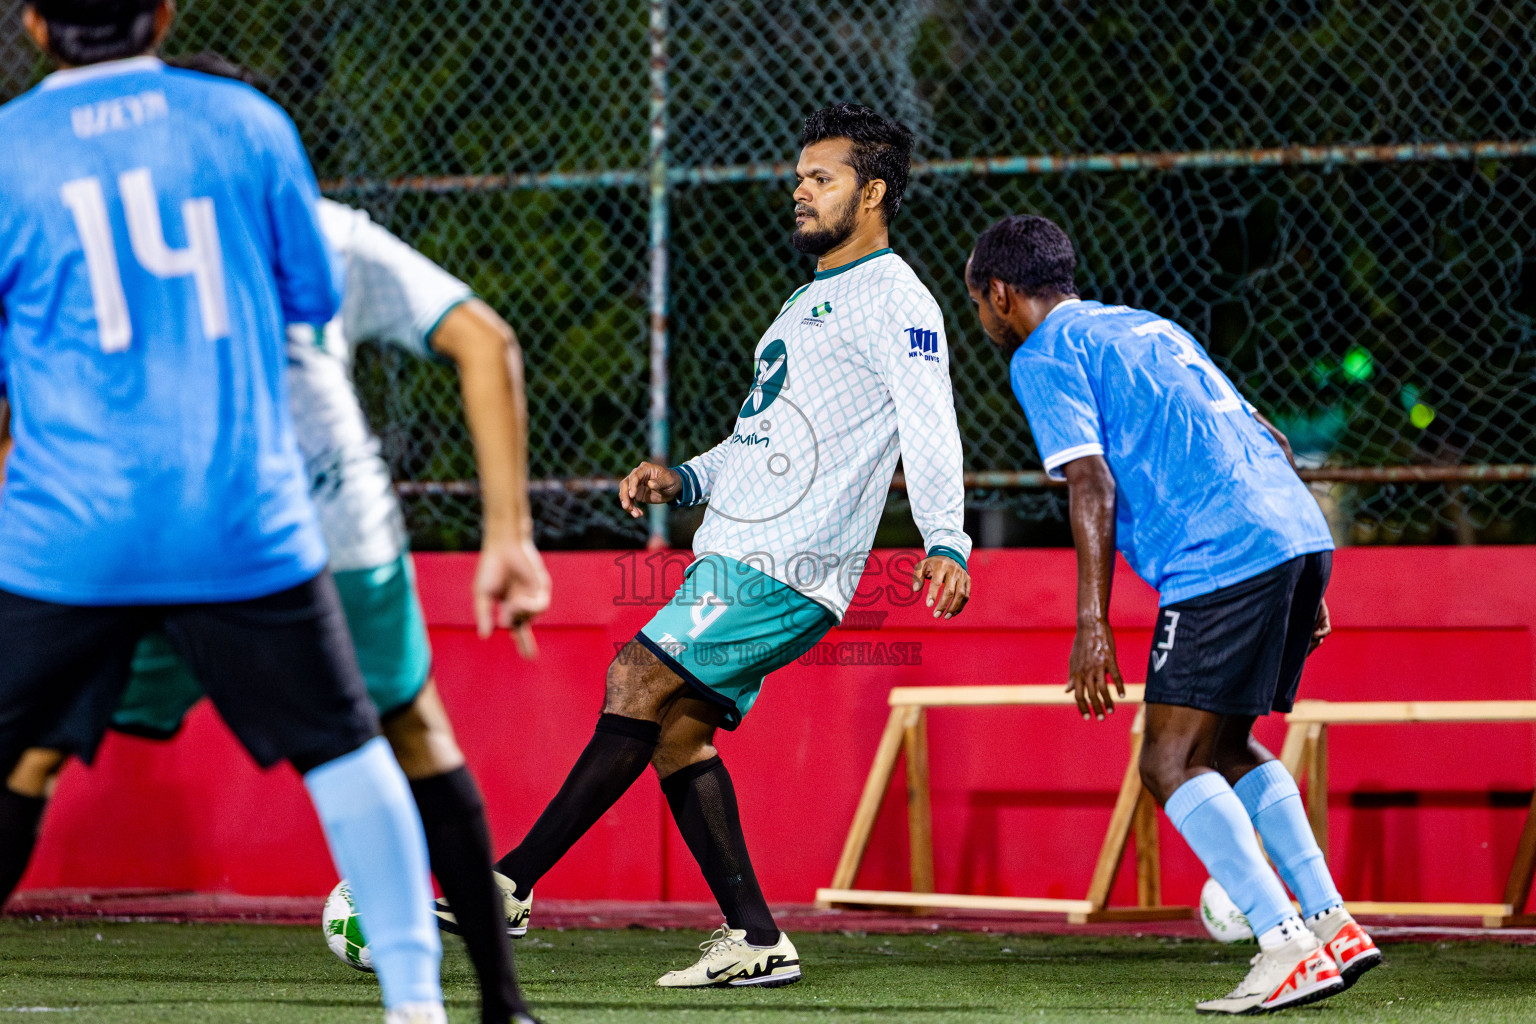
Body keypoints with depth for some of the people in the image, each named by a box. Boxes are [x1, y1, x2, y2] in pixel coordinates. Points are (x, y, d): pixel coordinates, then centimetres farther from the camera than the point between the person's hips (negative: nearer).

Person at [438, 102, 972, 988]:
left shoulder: (895, 299, -4)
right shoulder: (809, 302, 26)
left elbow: (930, 431, -17)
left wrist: (946, 544, -30)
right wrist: (683, 480, 14)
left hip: (786, 569, -10)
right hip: (734, 554, 10)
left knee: (638, 682, -17)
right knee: (678, 729, 3)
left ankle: (509, 886, -17)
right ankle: (756, 941, 5)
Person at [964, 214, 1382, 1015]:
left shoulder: (1044, 357, 3)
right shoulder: (1142, 325, 28)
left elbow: (1092, 485, -10)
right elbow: (1269, 442, 26)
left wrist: (1092, 624, -12)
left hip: (1222, 560, -9)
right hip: (1301, 534, 9)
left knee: (1171, 764, -4)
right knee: (1224, 748, 21)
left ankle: (1287, 948, -14)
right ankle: (1332, 924, 14)